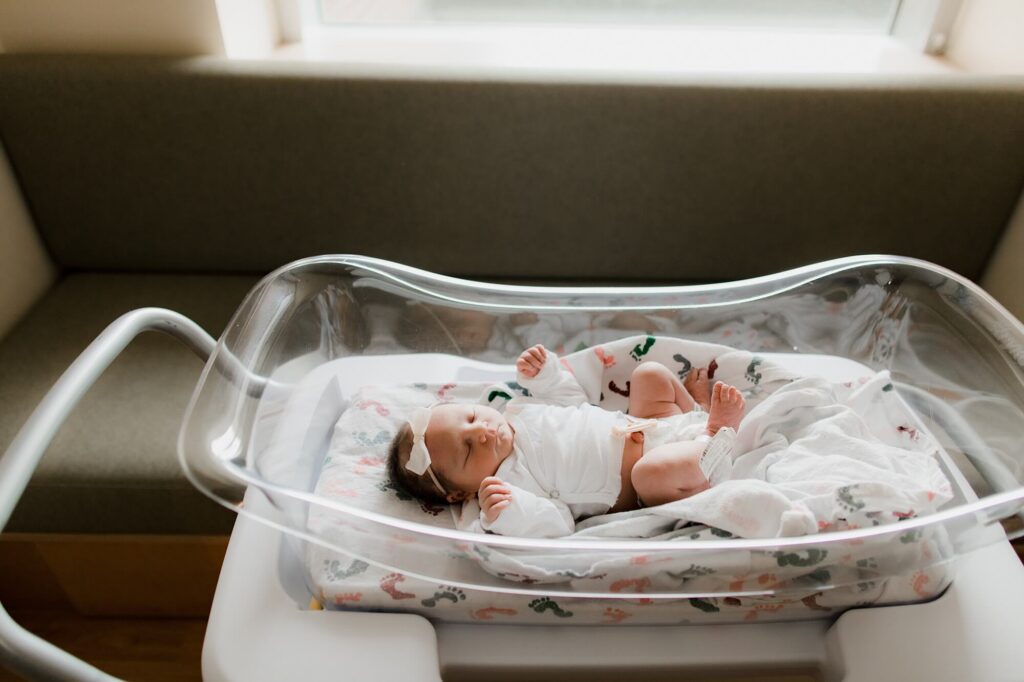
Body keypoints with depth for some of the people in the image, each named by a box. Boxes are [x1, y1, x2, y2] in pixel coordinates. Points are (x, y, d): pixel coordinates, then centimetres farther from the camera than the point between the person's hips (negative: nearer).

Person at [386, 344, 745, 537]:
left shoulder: (519, 412, 1)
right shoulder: (509, 483, -22)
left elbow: (574, 401, 15)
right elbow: (557, 526, -31)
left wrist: (545, 374, -2)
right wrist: (511, 512, -50)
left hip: (647, 427, 8)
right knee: (655, 471, -41)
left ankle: (699, 412, 16)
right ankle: (717, 433, -12)